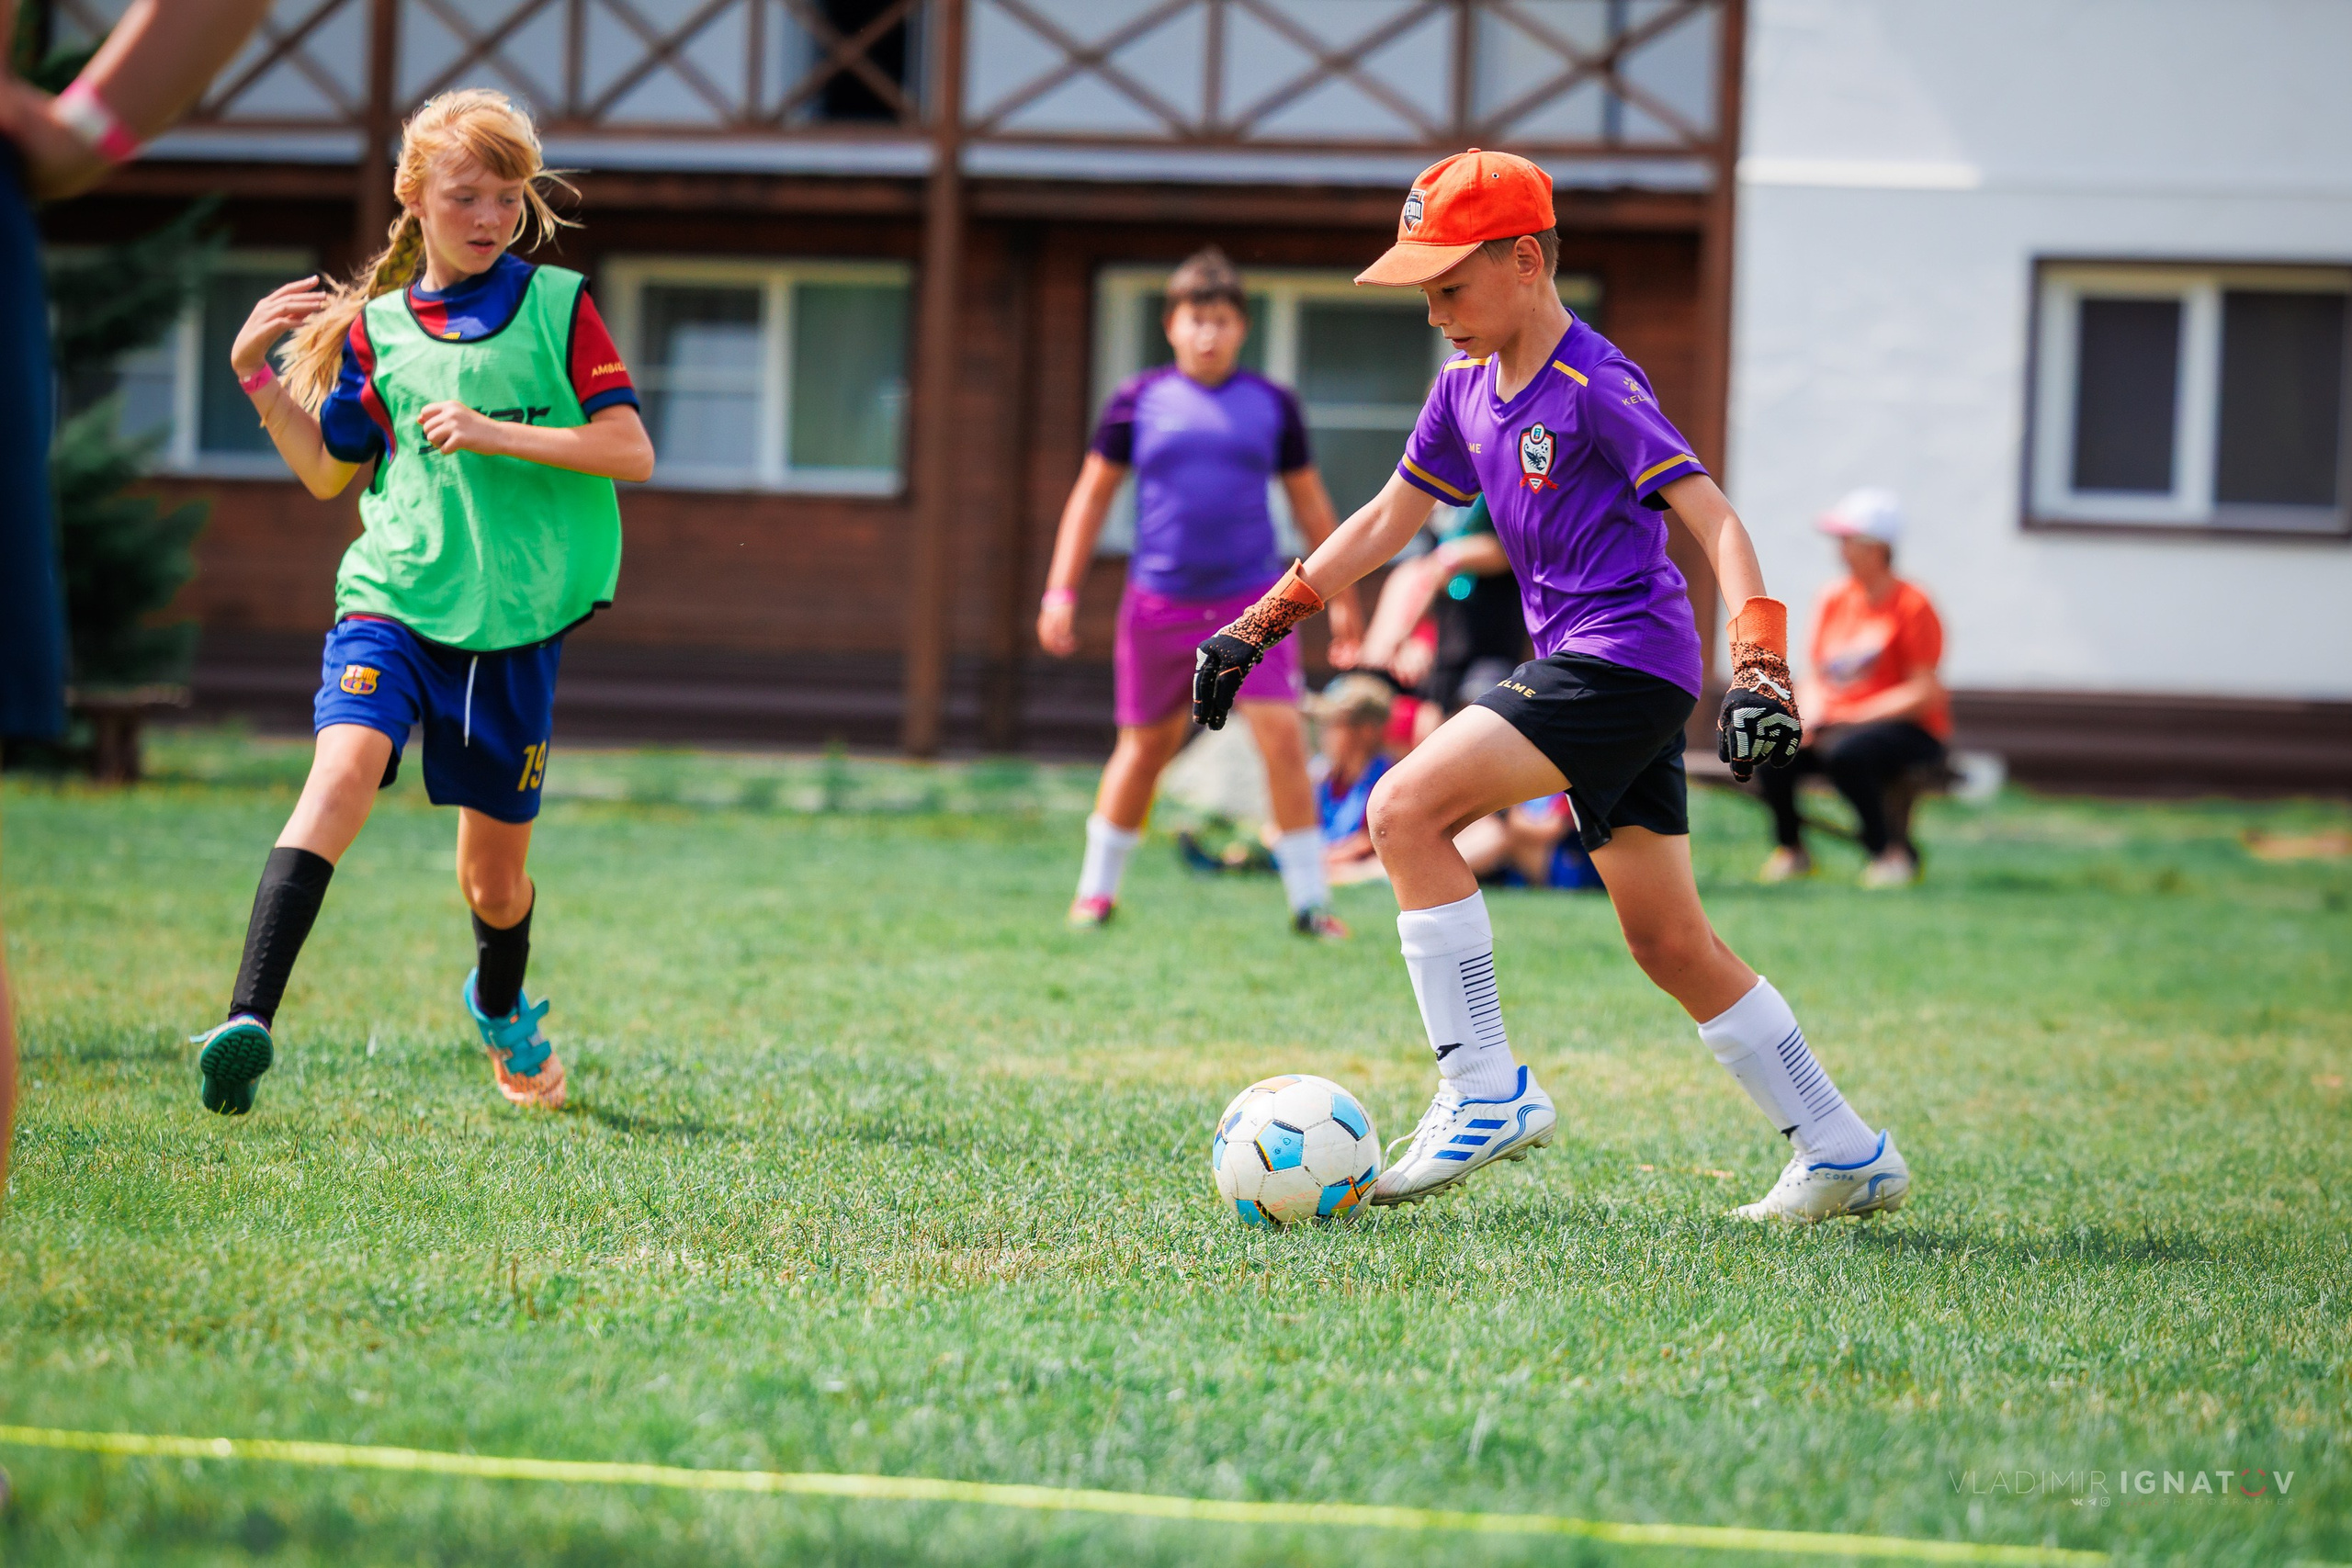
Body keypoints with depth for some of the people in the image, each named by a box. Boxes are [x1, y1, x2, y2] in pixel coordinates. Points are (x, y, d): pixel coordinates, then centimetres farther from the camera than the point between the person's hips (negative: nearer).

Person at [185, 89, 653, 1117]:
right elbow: (327, 472, 17)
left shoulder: (560, 307, 2)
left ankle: (500, 1009, 46)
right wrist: (259, 376, 4)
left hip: (516, 622, 0)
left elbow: (632, 452, -5)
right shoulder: (375, 327, 8)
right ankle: (248, 1021, -38)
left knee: (494, 868, 11)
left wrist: (494, 434, -15)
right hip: (394, 599, 0)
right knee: (344, 767, -28)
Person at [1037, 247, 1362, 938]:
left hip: (1251, 602, 0)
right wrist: (1061, 590, 1)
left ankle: (1309, 900, -2)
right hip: (1159, 604, 0)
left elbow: (1309, 502, 13)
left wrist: (1341, 596, 13)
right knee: (1145, 747, 8)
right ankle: (1097, 888, 25)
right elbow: (1092, 493, 7)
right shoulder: (1139, 401, 1)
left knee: (1284, 738, -10)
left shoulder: (1272, 405, 4)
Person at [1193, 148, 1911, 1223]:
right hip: (1582, 668, 9)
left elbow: (1717, 523, -16)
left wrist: (1760, 668, -27)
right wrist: (1261, 623, 20)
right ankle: (1846, 1156, 16)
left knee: (1407, 807, -18)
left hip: (1625, 658, -9)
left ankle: (1484, 1092, -16)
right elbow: (1388, 519, 23)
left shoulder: (1597, 387, -12)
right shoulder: (1467, 389, 13)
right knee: (1669, 945, 10)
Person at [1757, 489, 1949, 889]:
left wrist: (1853, 716, -18)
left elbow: (1925, 694, -14)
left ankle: (1891, 852, -18)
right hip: (1833, 720, 6)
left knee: (1844, 752, -38)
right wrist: (1809, 714, -8)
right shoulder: (1833, 600, 11)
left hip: (1906, 728, -6)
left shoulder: (1911, 606, -9)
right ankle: (1790, 851, -1)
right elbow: (1816, 678, 15)